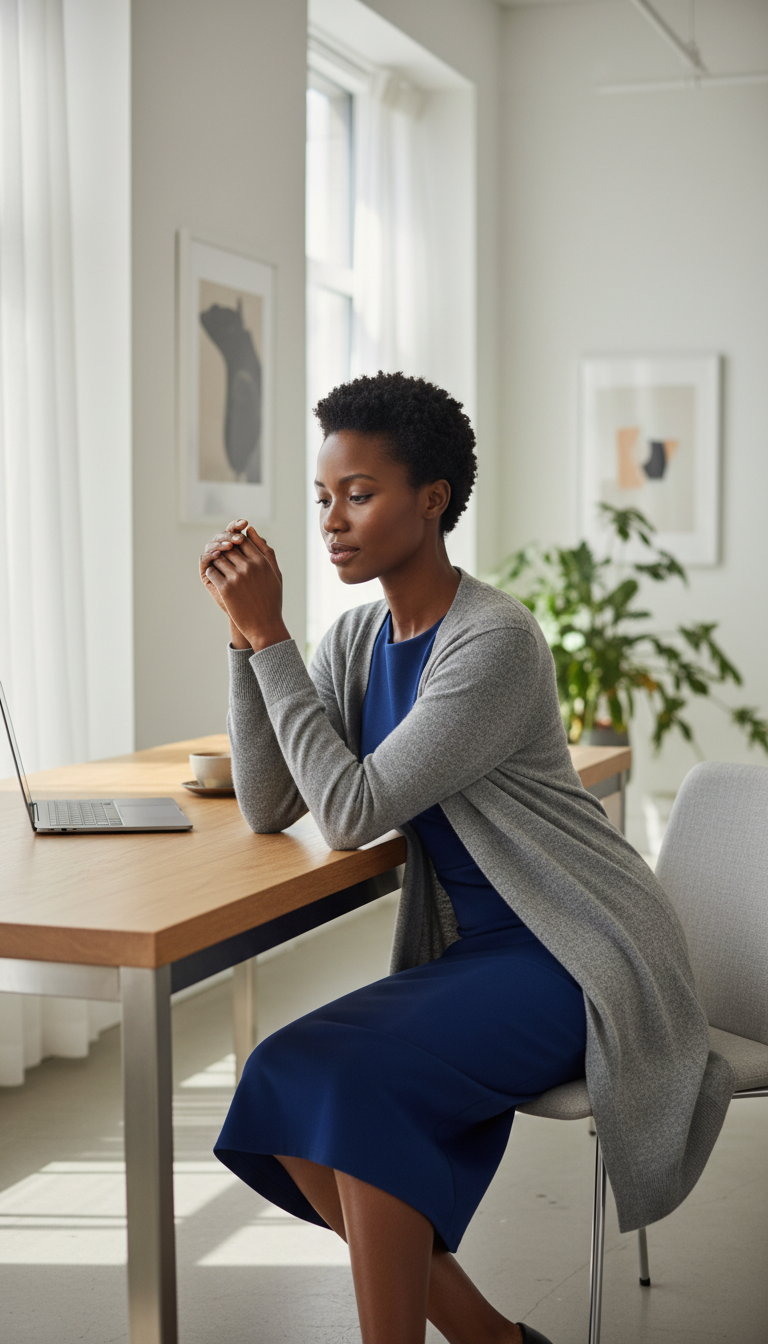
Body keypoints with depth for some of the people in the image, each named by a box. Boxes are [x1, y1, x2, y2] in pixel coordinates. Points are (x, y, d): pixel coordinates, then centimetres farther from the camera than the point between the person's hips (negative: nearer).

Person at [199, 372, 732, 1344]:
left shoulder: (496, 642, -19)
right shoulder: (357, 639, 6)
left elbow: (352, 813, -23)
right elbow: (269, 808, -2)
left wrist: (270, 633, -21)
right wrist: (244, 632, -9)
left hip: (576, 955, -8)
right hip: (471, 950, 8)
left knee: (354, 1079, -27)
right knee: (283, 1087, -10)